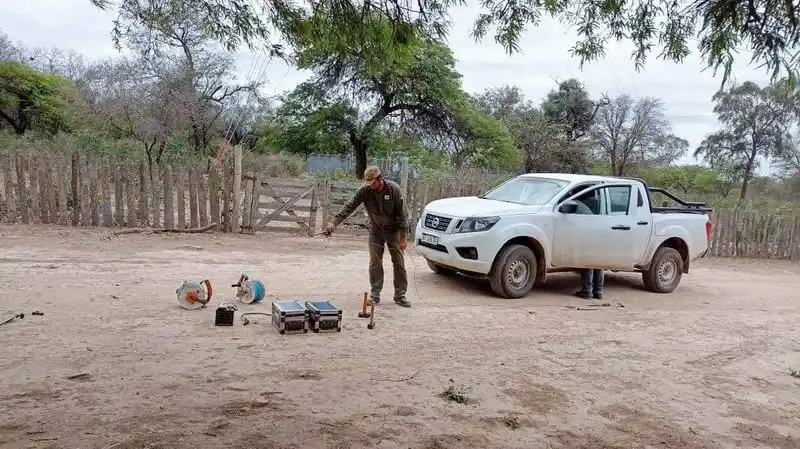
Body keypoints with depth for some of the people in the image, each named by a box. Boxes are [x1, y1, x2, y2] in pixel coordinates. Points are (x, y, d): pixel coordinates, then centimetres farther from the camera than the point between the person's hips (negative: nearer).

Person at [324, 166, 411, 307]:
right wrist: (334, 223, -28)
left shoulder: (394, 189, -20)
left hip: (393, 230, -2)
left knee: (399, 263, 1)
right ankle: (375, 294, 9)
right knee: (375, 262, 0)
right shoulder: (365, 191, -15)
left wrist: (403, 237, -16)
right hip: (376, 230, 2)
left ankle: (400, 295, 11)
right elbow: (349, 207, -16)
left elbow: (403, 213, -16)